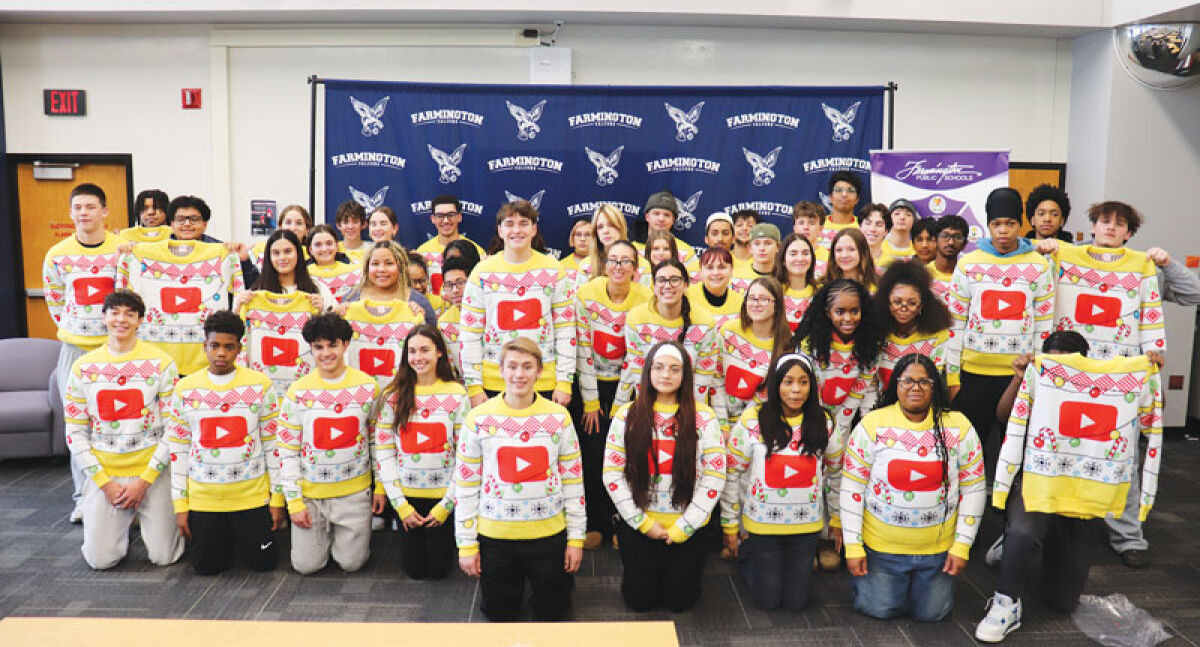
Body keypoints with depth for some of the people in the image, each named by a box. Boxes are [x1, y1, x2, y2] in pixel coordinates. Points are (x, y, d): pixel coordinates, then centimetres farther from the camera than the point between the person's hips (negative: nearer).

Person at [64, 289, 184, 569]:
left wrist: (144, 480, -10)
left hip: (152, 471, -1)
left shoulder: (161, 363, -5)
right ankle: (122, 520, 27)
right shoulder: (83, 367, 1)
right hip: (103, 473, 2)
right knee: (100, 559, -5)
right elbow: (75, 432, 3)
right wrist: (105, 483, -6)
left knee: (163, 556, -4)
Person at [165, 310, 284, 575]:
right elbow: (177, 449, 4)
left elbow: (273, 443, -1)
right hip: (203, 496, 1)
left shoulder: (260, 385, -5)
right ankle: (225, 537, 37)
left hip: (253, 494, -1)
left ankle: (242, 532, 34)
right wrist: (180, 504, 2)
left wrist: (278, 497, -2)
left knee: (262, 563, 3)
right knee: (206, 566, 5)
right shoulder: (185, 389, -1)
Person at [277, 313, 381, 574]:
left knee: (351, 563, 1)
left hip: (354, 491, 0)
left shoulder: (367, 386, -5)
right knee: (306, 566, 3)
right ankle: (323, 532, 33)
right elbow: (288, 449, -3)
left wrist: (381, 487, 3)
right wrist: (294, 501, -7)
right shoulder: (298, 392, -8)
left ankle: (356, 532, 33)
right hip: (310, 492, 0)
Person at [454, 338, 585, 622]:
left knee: (552, 614, 14)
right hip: (494, 535, 0)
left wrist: (576, 537, 2)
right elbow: (465, 484, -1)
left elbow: (572, 477, 2)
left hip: (548, 534, 0)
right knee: (498, 615, 14)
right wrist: (466, 544, -1)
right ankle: (511, 586, 43)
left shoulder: (558, 416, -4)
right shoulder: (478, 419, -6)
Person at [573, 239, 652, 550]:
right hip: (593, 383, 0)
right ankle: (597, 524, 15)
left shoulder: (646, 300, -12)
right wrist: (590, 401, -8)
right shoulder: (586, 295, -13)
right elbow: (582, 350, -10)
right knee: (592, 453, -1)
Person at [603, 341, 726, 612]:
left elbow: (714, 477, -7)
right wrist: (643, 522, -9)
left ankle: (676, 569, 36)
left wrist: (683, 527, -11)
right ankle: (649, 568, 37)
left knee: (679, 602, 5)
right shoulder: (627, 416, -3)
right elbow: (612, 474, -4)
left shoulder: (703, 418, -5)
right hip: (638, 526, 1)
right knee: (639, 601, 6)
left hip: (687, 528, 0)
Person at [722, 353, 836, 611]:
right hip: (761, 524, -2)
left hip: (807, 525, 2)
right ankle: (745, 554, 33)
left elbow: (835, 473, 9)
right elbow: (732, 474, -6)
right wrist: (730, 526, -3)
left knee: (795, 602, 8)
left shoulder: (824, 423, -4)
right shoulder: (752, 420, -12)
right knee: (767, 600, 6)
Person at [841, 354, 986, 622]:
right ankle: (862, 574, 30)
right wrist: (852, 547, -8)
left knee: (932, 613, 5)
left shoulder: (958, 426, -5)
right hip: (881, 546, -1)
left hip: (937, 548, 2)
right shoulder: (872, 424, -10)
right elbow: (852, 486, -7)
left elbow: (973, 488, 0)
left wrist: (962, 546, -3)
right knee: (880, 610, -1)